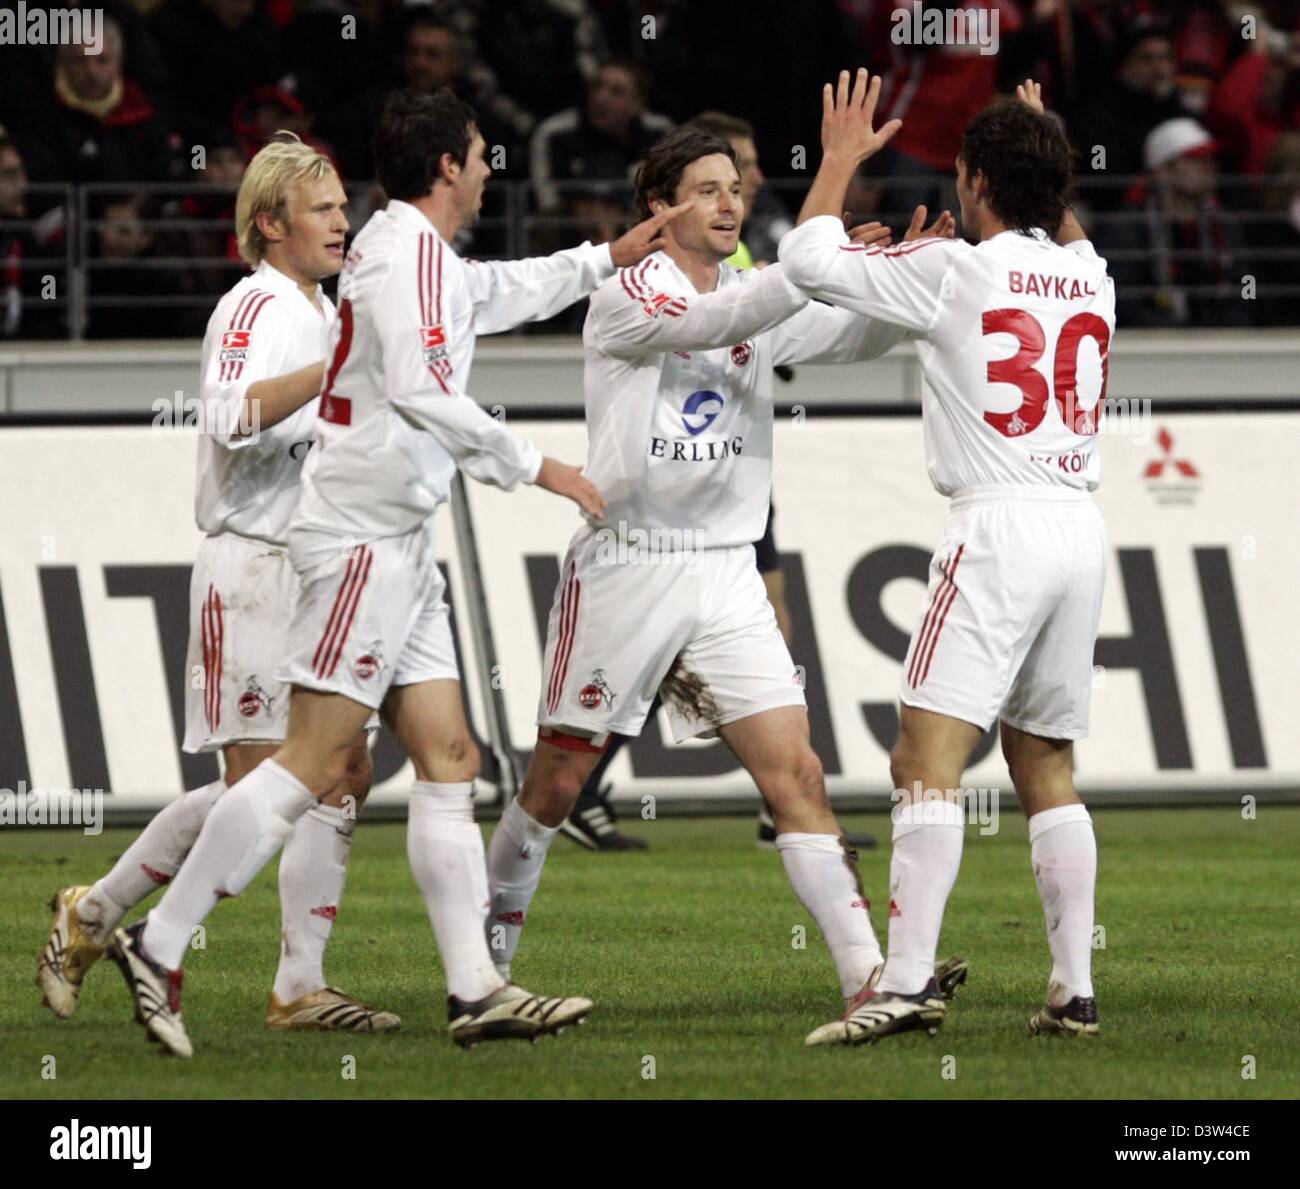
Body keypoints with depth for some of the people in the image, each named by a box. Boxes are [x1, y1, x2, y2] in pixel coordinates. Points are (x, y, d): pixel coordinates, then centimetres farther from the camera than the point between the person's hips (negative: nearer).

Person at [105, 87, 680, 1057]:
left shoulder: (429, 257, 18)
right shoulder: (406, 249, -12)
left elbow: (499, 293, 40)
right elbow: (421, 388, -25)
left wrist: (606, 259, 45)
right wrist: (532, 466, -19)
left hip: (400, 542, 10)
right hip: (364, 535, -10)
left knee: (449, 758, 5)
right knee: (315, 761, -12)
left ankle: (475, 988, 3)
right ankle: (158, 948, -9)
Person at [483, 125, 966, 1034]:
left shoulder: (756, 296, 10)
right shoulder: (629, 294, -7)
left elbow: (858, 336, -2)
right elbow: (710, 324, -26)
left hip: (726, 574, 4)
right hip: (626, 565, -4)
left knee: (795, 773, -8)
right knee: (558, 781, 4)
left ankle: (868, 973, -13)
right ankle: (489, 946, 24)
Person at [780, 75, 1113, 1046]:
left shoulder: (957, 271, -5)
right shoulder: (1089, 274, 12)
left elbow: (810, 258, 0)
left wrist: (842, 157, 14)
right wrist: (1046, 155, 45)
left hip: (998, 528, -7)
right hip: (1082, 526, 7)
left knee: (928, 760, -11)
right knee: (1048, 771, 14)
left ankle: (907, 983, -23)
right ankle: (1076, 991, 9)